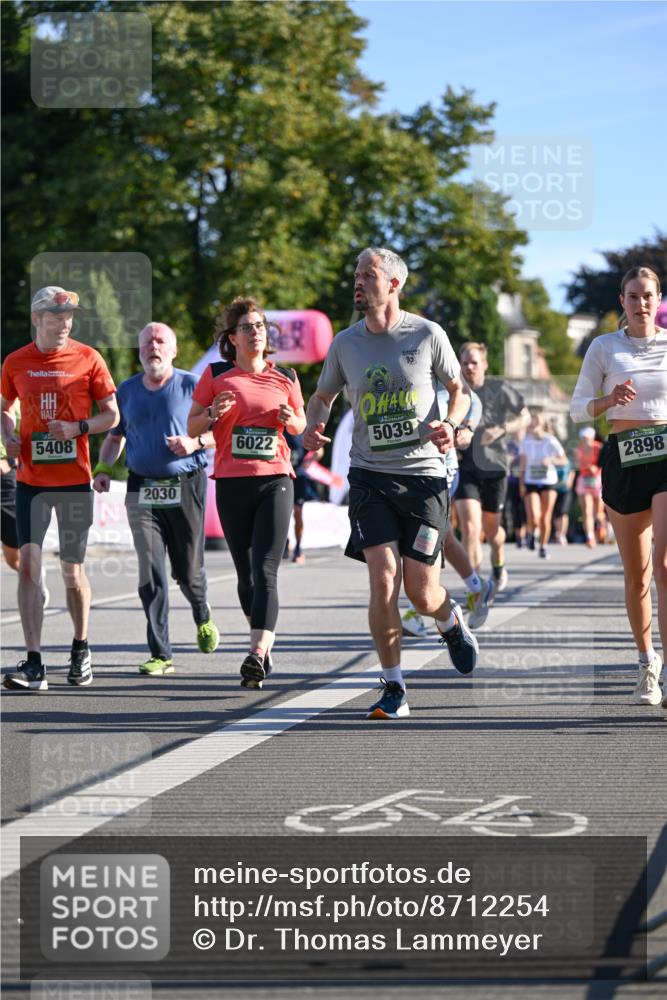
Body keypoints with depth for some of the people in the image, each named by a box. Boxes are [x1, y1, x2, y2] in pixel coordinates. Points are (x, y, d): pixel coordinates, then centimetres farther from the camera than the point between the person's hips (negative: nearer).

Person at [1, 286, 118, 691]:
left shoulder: (88, 359, -1)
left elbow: (111, 415, 3)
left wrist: (77, 428, -14)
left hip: (75, 479, -1)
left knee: (73, 569, 7)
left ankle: (81, 649, 29)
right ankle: (34, 664, -14)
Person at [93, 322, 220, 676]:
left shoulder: (192, 385, 1)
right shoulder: (127, 390, 12)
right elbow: (115, 436, 21)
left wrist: (195, 442, -16)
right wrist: (103, 468, 4)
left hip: (186, 487, -2)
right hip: (142, 492, 2)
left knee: (187, 571, 5)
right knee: (151, 573, -8)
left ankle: (203, 616, 40)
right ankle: (161, 655, -7)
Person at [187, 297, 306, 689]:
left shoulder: (285, 377, 8)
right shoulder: (216, 375, 5)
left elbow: (301, 425, 20)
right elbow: (192, 427, 9)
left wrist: (291, 420, -2)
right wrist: (213, 413, -11)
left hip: (275, 480, -1)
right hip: (232, 483, 1)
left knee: (265, 571, -15)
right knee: (246, 573, 9)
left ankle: (257, 655, -25)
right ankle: (267, 642, 29)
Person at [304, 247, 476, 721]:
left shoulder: (428, 335, -3)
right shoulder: (345, 343, 4)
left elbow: (459, 389, 10)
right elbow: (323, 395, 18)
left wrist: (450, 425, -10)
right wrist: (313, 425, -3)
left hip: (424, 474, -2)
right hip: (371, 475, 2)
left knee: (421, 592, -2)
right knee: (384, 580, -13)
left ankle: (452, 621, 36)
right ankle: (394, 688, 1)